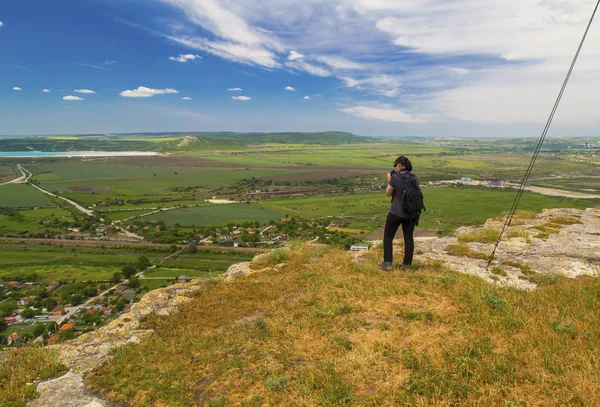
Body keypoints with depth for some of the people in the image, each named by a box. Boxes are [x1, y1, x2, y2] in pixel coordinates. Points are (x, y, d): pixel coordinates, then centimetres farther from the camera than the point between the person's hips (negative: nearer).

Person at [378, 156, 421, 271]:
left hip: (396, 212, -5)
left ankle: (387, 263, 7)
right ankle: (407, 264, 20)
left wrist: (389, 180, 8)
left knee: (388, 236, 9)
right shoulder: (414, 178, 1)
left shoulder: (395, 177, -14)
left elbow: (388, 193, -3)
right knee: (409, 237, 15)